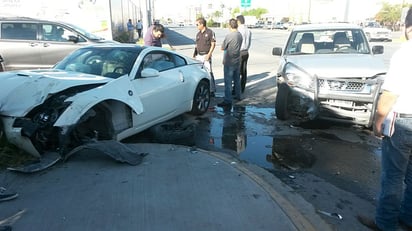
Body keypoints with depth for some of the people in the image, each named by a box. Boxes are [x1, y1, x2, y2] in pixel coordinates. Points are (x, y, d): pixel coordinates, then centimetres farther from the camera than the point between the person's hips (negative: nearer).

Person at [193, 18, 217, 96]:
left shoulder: (210, 32, -4)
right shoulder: (198, 34, 15)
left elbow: (213, 44, -7)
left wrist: (209, 54, -15)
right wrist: (194, 54, 13)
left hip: (206, 55, -7)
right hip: (199, 56, 7)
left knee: (209, 72, -8)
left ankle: (212, 90, -2)